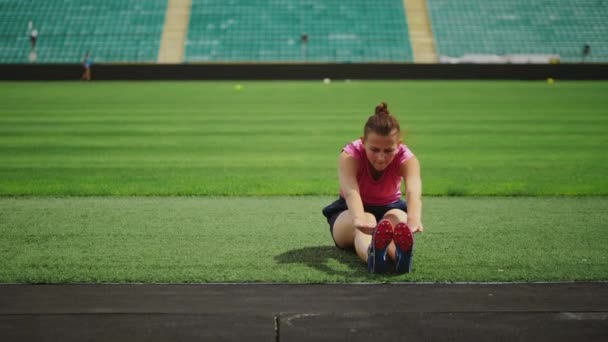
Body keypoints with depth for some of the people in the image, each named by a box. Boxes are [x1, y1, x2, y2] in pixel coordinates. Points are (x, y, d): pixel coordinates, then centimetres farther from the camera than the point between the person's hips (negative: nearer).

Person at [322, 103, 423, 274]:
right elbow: (351, 192, -48)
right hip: (349, 211, -1)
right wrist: (359, 218, -72)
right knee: (367, 220, -38)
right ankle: (372, 254, -73)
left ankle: (400, 254, -71)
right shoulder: (350, 155, -27)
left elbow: (413, 192, -46)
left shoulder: (407, 158, -24)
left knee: (397, 217, -36)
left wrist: (414, 218, -69)